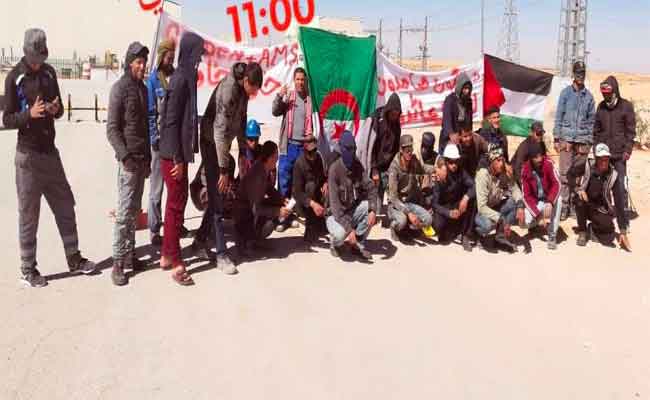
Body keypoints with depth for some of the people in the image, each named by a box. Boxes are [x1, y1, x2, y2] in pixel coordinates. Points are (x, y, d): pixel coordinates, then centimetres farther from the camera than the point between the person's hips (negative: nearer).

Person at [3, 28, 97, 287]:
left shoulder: (49, 72, 7)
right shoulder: (15, 77, -8)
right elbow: (7, 120, -8)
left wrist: (56, 109, -8)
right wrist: (29, 113, -26)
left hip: (50, 151, 6)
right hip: (28, 155, -5)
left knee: (65, 206, 11)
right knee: (29, 213, 1)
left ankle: (74, 259, 24)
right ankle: (28, 269, 12)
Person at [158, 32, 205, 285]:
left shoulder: (186, 77, 11)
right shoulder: (180, 80, -17)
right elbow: (171, 121, -20)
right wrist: (177, 159, -19)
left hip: (178, 152, 9)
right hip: (173, 154, -9)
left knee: (175, 202, 15)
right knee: (177, 204, -3)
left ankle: (166, 254, 25)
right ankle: (175, 263, 5)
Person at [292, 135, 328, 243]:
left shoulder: (318, 158, -3)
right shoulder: (299, 164, -22)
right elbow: (297, 192, -25)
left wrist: (325, 183, -11)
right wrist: (312, 203, -38)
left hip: (317, 196, 5)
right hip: (303, 201, -5)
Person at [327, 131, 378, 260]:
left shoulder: (357, 165, -5)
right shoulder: (334, 169, -23)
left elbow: (371, 188, -10)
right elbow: (335, 204, -28)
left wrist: (372, 210, -30)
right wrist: (349, 229, -34)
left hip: (353, 210, 6)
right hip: (336, 214, -6)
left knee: (369, 207, -22)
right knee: (340, 233, -35)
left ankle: (359, 243, -4)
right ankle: (335, 243, 4)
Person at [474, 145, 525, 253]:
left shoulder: (504, 173, -10)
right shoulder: (483, 175, -27)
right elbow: (482, 207, -32)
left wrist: (520, 206, -24)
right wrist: (501, 220, -38)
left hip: (495, 207, 6)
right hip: (480, 212, -6)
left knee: (516, 202, -17)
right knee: (488, 224, -36)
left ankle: (502, 236, -4)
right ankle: (481, 234, 2)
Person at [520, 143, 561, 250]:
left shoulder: (548, 163, -21)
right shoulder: (525, 170, -17)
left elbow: (556, 184, -24)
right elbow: (527, 196, -16)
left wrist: (550, 203, -41)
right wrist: (538, 215, -27)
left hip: (550, 197, -1)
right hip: (535, 201, 1)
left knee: (558, 200, -36)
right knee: (526, 222, -24)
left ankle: (552, 236, -20)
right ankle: (541, 220, 16)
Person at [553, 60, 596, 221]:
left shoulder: (589, 96, 9)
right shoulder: (566, 92, 3)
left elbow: (591, 119, 12)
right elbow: (558, 116, 2)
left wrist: (590, 141, 7)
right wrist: (557, 138, -3)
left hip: (583, 140, 2)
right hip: (567, 138, -2)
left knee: (578, 174, 5)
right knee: (565, 173, -5)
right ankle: (564, 206, -1)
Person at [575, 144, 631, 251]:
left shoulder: (613, 175, -15)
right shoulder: (587, 166, -16)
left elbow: (619, 203, -16)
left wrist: (623, 232, -20)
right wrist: (579, 189, -26)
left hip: (601, 210, -1)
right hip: (585, 207, 1)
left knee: (608, 236, -26)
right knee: (580, 200, -35)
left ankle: (594, 229, 11)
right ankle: (582, 232, -12)